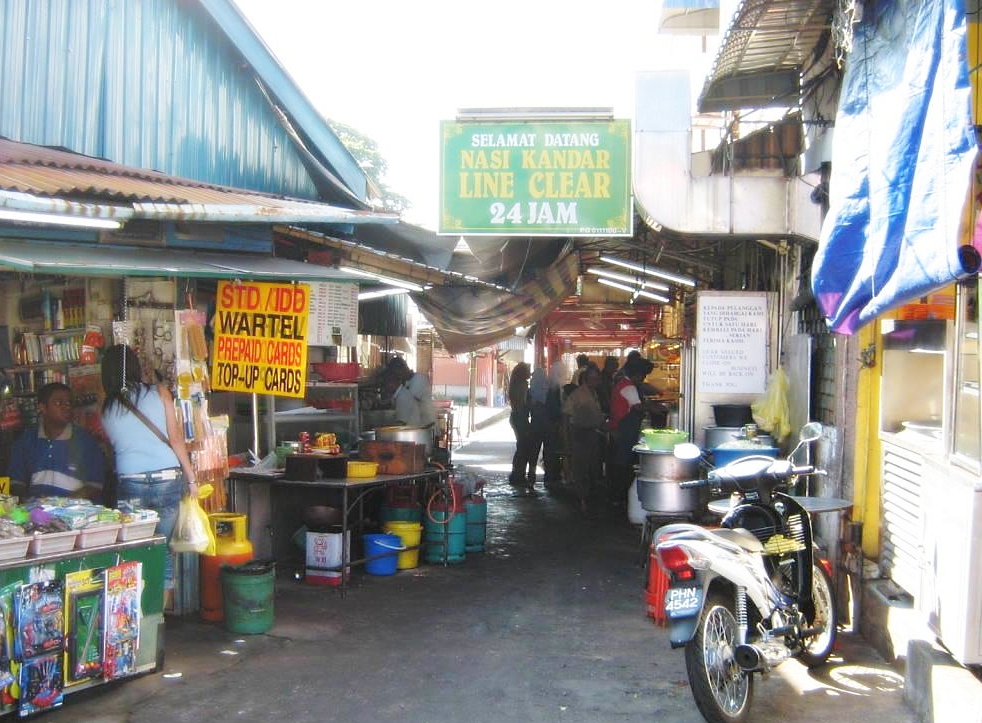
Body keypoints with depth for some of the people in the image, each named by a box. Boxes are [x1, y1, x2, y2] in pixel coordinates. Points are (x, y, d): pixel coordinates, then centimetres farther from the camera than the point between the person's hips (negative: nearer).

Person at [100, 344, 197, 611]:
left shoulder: (106, 410, 9)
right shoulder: (158, 392, 3)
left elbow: (114, 447, 15)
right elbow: (176, 439, -1)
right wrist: (191, 478, 3)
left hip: (130, 483, 1)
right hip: (167, 479, 0)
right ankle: (163, 609, 14)